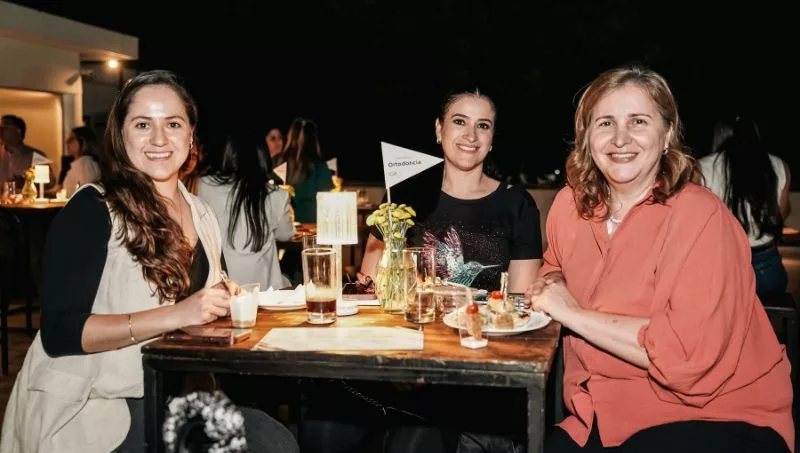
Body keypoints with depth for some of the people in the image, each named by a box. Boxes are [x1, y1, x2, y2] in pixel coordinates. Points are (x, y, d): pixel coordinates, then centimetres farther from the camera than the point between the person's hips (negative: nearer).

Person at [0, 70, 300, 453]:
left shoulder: (202, 214, 9)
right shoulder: (91, 210, -10)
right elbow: (59, 332, -17)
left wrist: (225, 302, -2)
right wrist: (175, 315, -26)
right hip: (92, 405, -6)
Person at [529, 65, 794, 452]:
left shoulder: (700, 217, -17)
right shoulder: (570, 204, 1)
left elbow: (688, 356, -26)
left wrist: (573, 313, -19)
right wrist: (548, 287, -1)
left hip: (715, 419, -5)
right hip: (609, 417, 5)